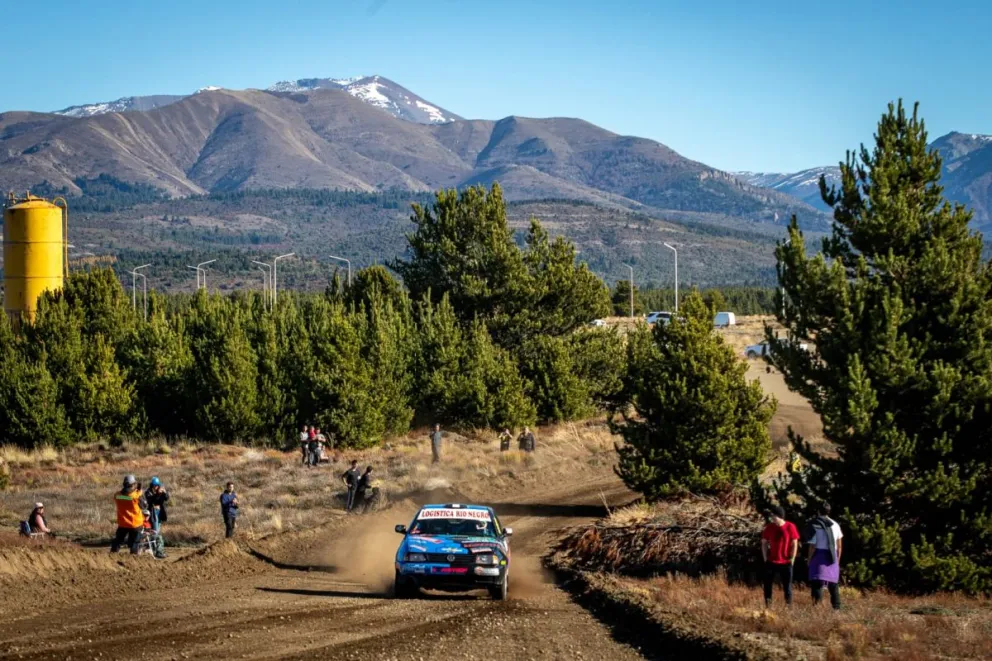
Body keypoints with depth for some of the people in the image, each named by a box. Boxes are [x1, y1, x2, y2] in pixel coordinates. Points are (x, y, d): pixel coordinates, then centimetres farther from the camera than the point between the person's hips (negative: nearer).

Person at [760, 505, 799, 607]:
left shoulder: (790, 527, -7)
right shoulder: (769, 527, 0)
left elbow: (794, 544, -2)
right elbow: (764, 543, 8)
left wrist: (792, 560, -5)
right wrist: (765, 558, 2)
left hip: (786, 563, -2)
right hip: (771, 562, 2)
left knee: (787, 587, 4)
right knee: (768, 586, 1)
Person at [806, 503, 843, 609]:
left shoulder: (815, 526, -8)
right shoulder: (835, 525, 7)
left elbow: (812, 546, -11)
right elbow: (839, 546, 10)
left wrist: (809, 559, 1)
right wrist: (837, 559, 20)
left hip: (819, 557, -5)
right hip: (832, 557, 5)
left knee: (817, 584, -8)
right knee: (833, 584, 17)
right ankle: (837, 607, 22)